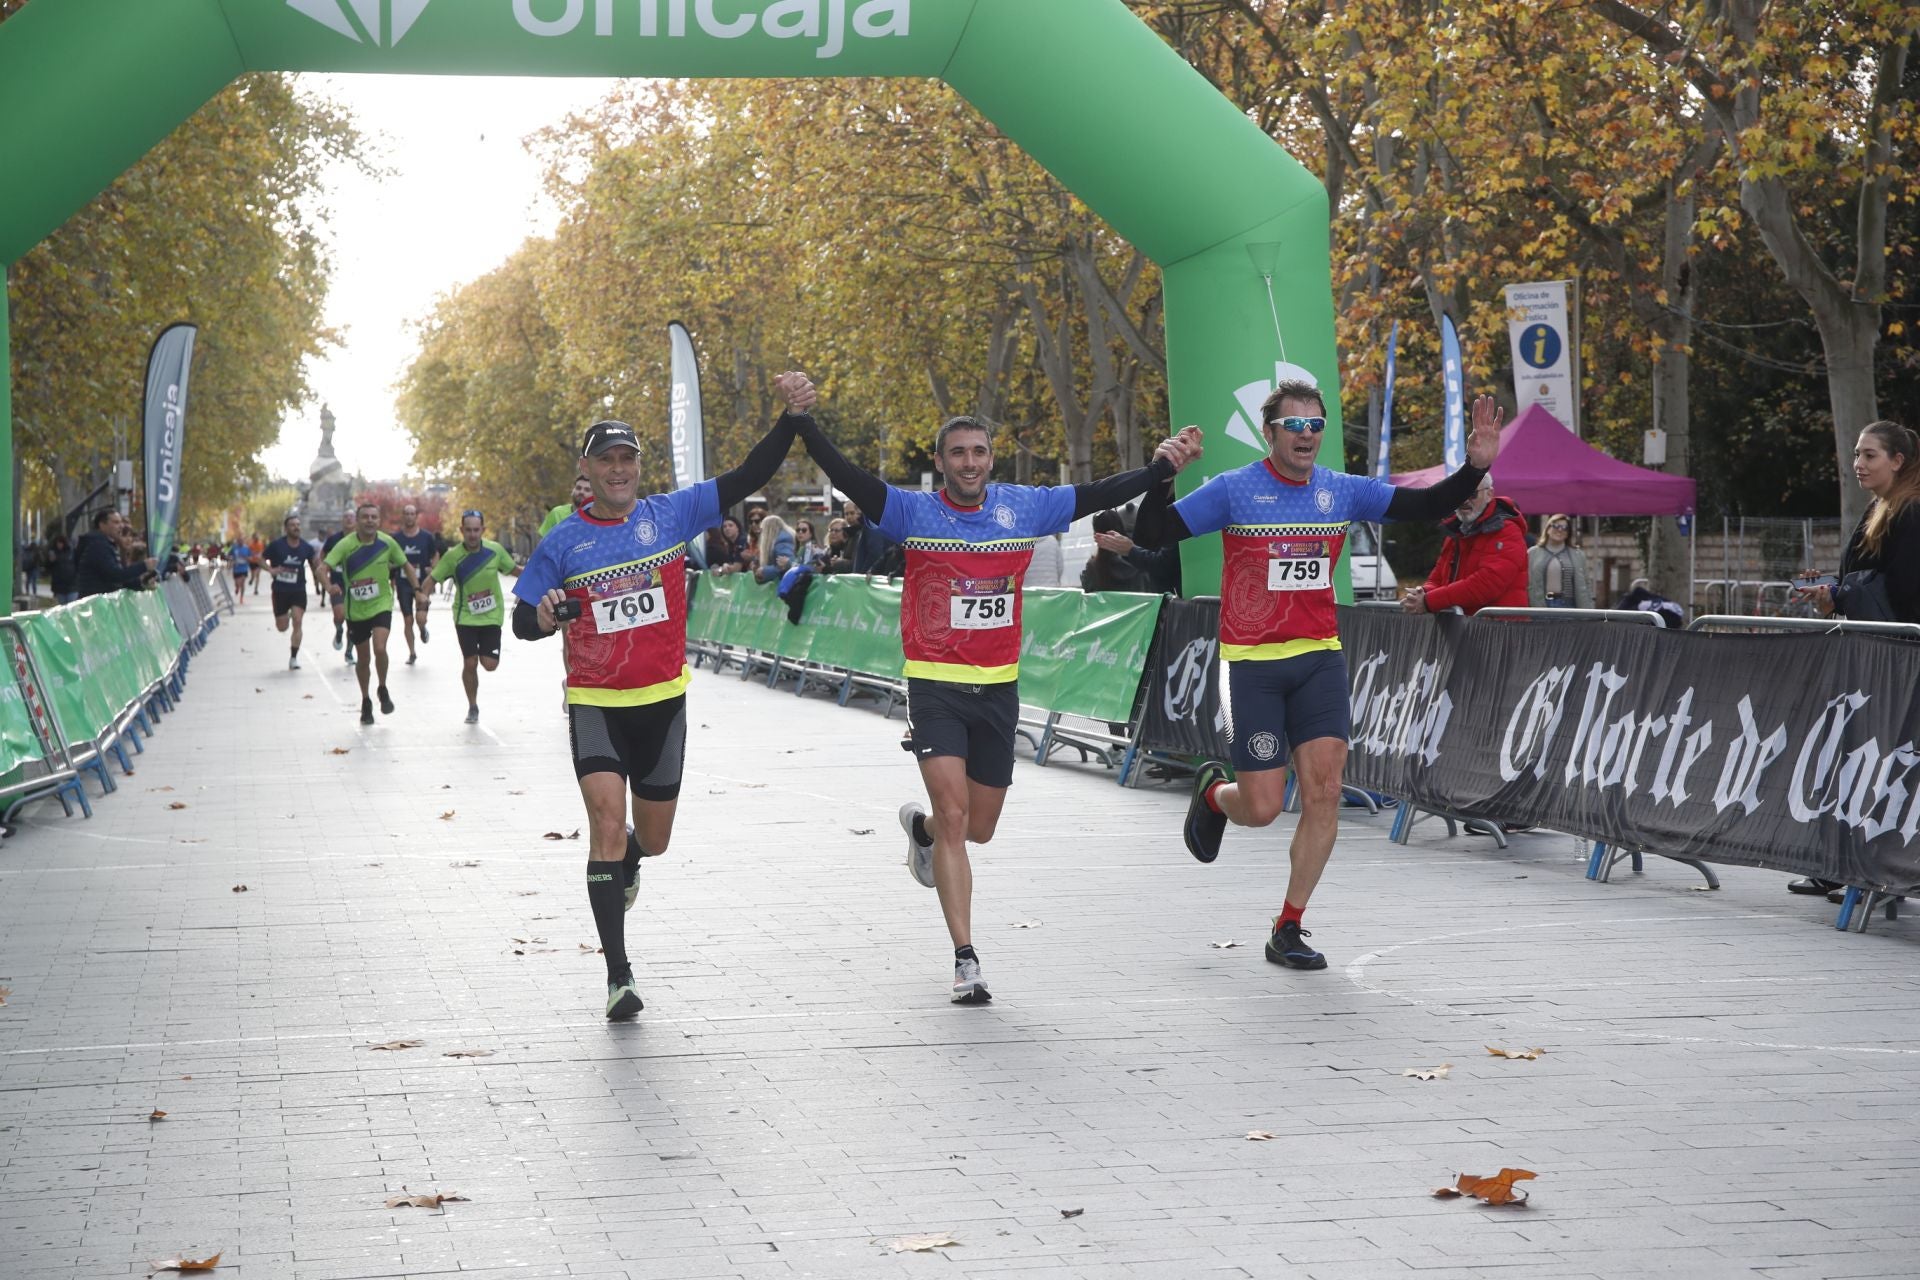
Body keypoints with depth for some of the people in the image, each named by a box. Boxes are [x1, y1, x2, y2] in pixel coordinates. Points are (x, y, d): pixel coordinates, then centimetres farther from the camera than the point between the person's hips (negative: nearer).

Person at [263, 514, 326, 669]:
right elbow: (261, 557, 1)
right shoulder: (277, 545, -8)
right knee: (282, 627, 6)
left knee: (297, 621, -15)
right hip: (280, 590, 0)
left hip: (298, 590, 0)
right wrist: (271, 570, -15)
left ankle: (294, 658, -6)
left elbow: (315, 564, 13)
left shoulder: (306, 547, -2)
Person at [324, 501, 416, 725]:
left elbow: (406, 565, 9)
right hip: (356, 610, 0)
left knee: (379, 648, -22)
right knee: (362, 658, 9)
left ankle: (383, 690, 4)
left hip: (381, 605, 0)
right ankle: (365, 702, 30)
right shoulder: (346, 545, -13)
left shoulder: (387, 543, -6)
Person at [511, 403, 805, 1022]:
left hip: (663, 701, 2)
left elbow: (748, 478, -5)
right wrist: (542, 617, -23)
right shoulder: (562, 542, -4)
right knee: (608, 825, -17)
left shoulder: (671, 514, -1)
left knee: (652, 838, 14)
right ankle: (618, 975, -12)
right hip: (595, 704, -2)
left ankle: (626, 863, 54)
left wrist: (790, 419, -17)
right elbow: (522, 621, 0)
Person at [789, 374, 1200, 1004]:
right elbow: (845, 476, -16)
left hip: (998, 688, 4)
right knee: (953, 815, -14)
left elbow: (1097, 495, 7)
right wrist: (801, 419, -28)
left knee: (978, 828, 14)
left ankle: (921, 827, 51)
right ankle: (966, 960, -10)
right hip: (935, 687, -4)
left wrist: (1161, 468, 2)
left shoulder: (1022, 508, 3)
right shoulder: (913, 513, -6)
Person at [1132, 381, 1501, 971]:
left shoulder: (1342, 491, 4)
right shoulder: (1234, 490, -7)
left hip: (1320, 658, 4)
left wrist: (1475, 467, -10)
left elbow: (1426, 506, 6)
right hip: (1253, 663, -3)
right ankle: (1213, 792, 34)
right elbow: (1150, 536, -11)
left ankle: (1288, 930, 5)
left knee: (1324, 793, -7)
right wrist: (1163, 476, -28)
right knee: (1262, 808, -5)